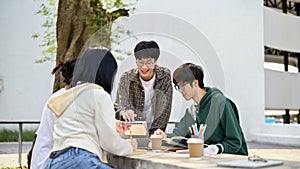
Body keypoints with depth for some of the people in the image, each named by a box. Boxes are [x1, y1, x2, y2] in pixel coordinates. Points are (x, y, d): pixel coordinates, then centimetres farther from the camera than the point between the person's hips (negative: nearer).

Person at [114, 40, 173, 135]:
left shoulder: (165, 76, -5)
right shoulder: (126, 78, -5)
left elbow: (166, 109, -3)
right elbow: (117, 107, -7)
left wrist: (153, 134, -11)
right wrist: (123, 113, -30)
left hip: (154, 132, 0)